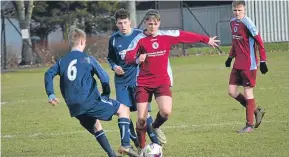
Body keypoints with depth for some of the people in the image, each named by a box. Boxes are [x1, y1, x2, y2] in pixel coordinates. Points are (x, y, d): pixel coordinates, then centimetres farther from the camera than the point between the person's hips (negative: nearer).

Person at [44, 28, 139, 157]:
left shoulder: (62, 60, 13)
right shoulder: (87, 59, -2)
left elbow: (49, 74, 0)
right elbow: (104, 78, -7)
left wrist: (51, 94, -2)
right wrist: (106, 94, 8)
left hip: (74, 108, 6)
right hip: (90, 101, -6)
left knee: (96, 127, 29)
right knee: (123, 109, 8)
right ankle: (125, 145, -5)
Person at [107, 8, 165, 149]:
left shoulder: (139, 35, -3)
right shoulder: (113, 39, 4)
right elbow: (110, 58, 18)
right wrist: (114, 66, -2)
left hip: (138, 79, -3)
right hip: (121, 81, 3)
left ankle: (156, 143, -1)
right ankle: (136, 144, 11)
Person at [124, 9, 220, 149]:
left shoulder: (167, 35, 0)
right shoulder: (139, 39, -6)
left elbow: (186, 36, 10)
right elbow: (128, 58, -14)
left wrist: (206, 40, 19)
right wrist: (137, 60, -36)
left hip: (162, 81, 1)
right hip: (143, 83, -1)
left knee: (166, 111, -21)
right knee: (141, 118, -5)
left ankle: (155, 128, 13)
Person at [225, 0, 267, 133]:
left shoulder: (247, 24, -16)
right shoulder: (233, 22, 8)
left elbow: (259, 42, -14)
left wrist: (263, 61, -16)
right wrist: (230, 56, 20)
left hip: (249, 65, -8)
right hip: (238, 64, 8)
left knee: (248, 92, -2)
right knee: (232, 91, 6)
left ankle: (250, 125, 7)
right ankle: (256, 111, 20)